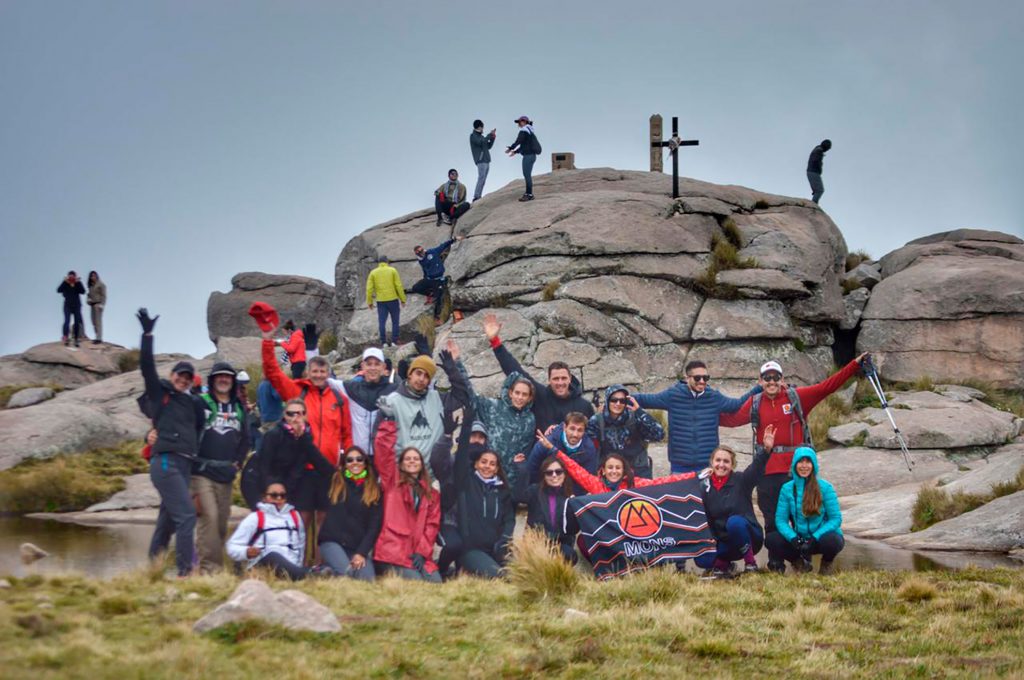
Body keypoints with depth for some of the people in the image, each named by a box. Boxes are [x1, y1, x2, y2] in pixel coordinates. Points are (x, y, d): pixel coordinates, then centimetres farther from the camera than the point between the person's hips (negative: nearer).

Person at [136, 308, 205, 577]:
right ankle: (185, 571, -20)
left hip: (185, 465, 7)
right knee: (186, 515, -17)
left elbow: (201, 430, 24)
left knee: (168, 520, 8)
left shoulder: (194, 403, 20)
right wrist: (147, 334, -12)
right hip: (165, 462, -7)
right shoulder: (160, 392, 4)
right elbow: (147, 366, -6)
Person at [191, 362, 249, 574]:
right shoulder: (200, 403, -1)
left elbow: (245, 439, 20)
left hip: (226, 475, 5)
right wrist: (194, 461, -8)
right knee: (208, 517, -15)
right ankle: (209, 567, -16)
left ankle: (217, 566, 13)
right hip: (202, 473, -5)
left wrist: (237, 462, 8)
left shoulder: (239, 409, 15)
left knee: (222, 521, 6)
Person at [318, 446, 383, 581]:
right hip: (332, 541, -2)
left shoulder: (374, 490, 10)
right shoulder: (334, 482, 9)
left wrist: (362, 552, -6)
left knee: (366, 579, -22)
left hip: (358, 547, 2)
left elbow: (375, 525, 5)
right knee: (346, 572, -29)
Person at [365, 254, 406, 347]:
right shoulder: (392, 270, 1)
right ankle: (394, 341, 0)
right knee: (395, 321, 5)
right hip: (393, 300, -1)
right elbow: (399, 286, -4)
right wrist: (403, 299, 0)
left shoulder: (373, 273, 5)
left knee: (382, 322, 3)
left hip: (381, 301, 1)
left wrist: (369, 302, 5)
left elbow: (369, 288, -1)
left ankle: (384, 342, -1)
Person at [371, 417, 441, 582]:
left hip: (419, 554, 4)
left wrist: (421, 552, -5)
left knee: (436, 583, -18)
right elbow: (383, 448, 1)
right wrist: (388, 421, 1)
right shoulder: (392, 482, 11)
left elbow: (432, 524, 8)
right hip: (393, 549, -4)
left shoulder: (432, 494, 19)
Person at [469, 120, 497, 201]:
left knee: (483, 179, 2)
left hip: (487, 160, 8)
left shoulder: (481, 136, 20)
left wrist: (493, 138, 6)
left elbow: (488, 146, 20)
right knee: (481, 178, -17)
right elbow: (481, 142, -20)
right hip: (480, 160, -8)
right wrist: (489, 135, -13)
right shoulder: (473, 136, -3)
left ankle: (479, 196, -1)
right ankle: (476, 197, -21)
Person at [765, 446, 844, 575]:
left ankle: (827, 563, 1)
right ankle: (800, 562, 7)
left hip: (821, 537, -2)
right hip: (799, 539, 2)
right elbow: (781, 520, -3)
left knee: (831, 541, -37)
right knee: (771, 540, -21)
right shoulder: (787, 488, -2)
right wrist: (793, 538, -23)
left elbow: (836, 519, -11)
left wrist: (815, 538, -23)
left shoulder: (825, 487, -9)